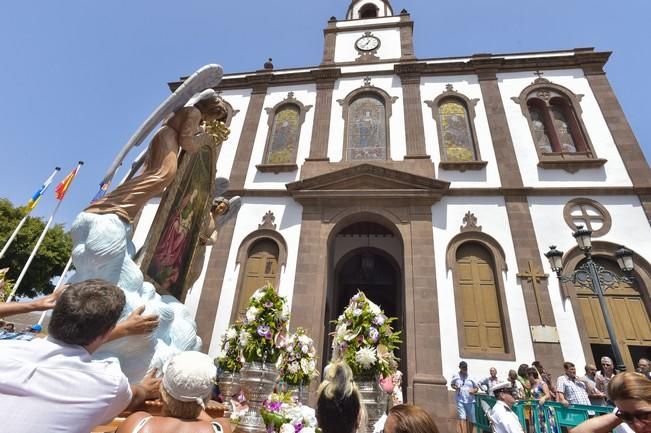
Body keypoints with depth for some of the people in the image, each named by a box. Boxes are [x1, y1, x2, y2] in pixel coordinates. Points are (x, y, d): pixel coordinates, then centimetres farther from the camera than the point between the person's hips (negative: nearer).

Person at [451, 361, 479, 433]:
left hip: (470, 401, 2)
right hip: (460, 400, -1)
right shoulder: (455, 376, 1)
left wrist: (474, 390, -15)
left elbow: (477, 387, 7)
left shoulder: (471, 377, 0)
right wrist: (455, 387, -10)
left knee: (472, 420, 11)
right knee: (462, 418, -11)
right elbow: (452, 384, 12)